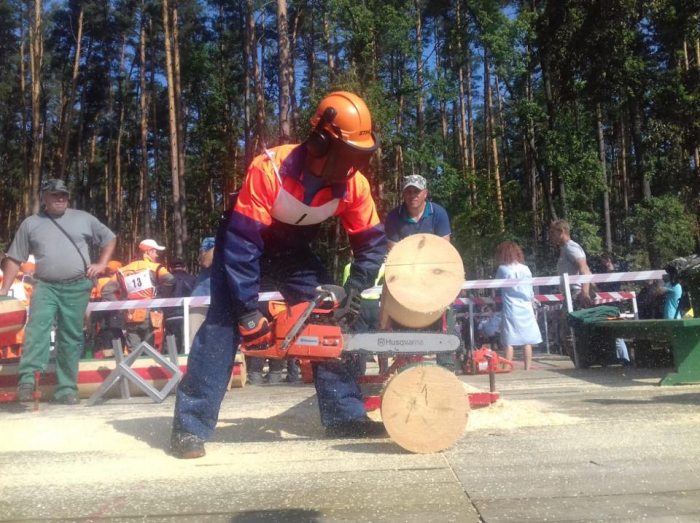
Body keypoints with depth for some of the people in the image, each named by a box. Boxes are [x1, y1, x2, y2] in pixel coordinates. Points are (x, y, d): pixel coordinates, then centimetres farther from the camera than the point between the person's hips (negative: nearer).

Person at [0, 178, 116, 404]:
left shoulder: (83, 218, 10)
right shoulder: (30, 223, 10)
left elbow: (109, 239, 19)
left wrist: (102, 264, 6)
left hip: (77, 288, 0)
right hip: (45, 286, 0)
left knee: (71, 338, 2)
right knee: (37, 328, -22)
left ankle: (66, 389, 9)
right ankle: (27, 378, -28)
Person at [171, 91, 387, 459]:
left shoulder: (354, 183, -21)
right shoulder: (270, 169, -36)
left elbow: (373, 241, -10)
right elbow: (241, 242, -35)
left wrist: (352, 293, -22)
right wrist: (248, 310, -35)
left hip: (295, 249, 5)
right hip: (244, 239, -4)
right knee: (222, 324, -15)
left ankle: (345, 415, 5)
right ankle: (190, 426, -9)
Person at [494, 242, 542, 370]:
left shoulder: (502, 269, -5)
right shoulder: (525, 269, 4)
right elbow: (531, 292, 9)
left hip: (511, 310, -3)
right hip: (526, 309, 3)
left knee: (509, 342, 0)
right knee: (527, 341, 8)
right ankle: (527, 368, 11)